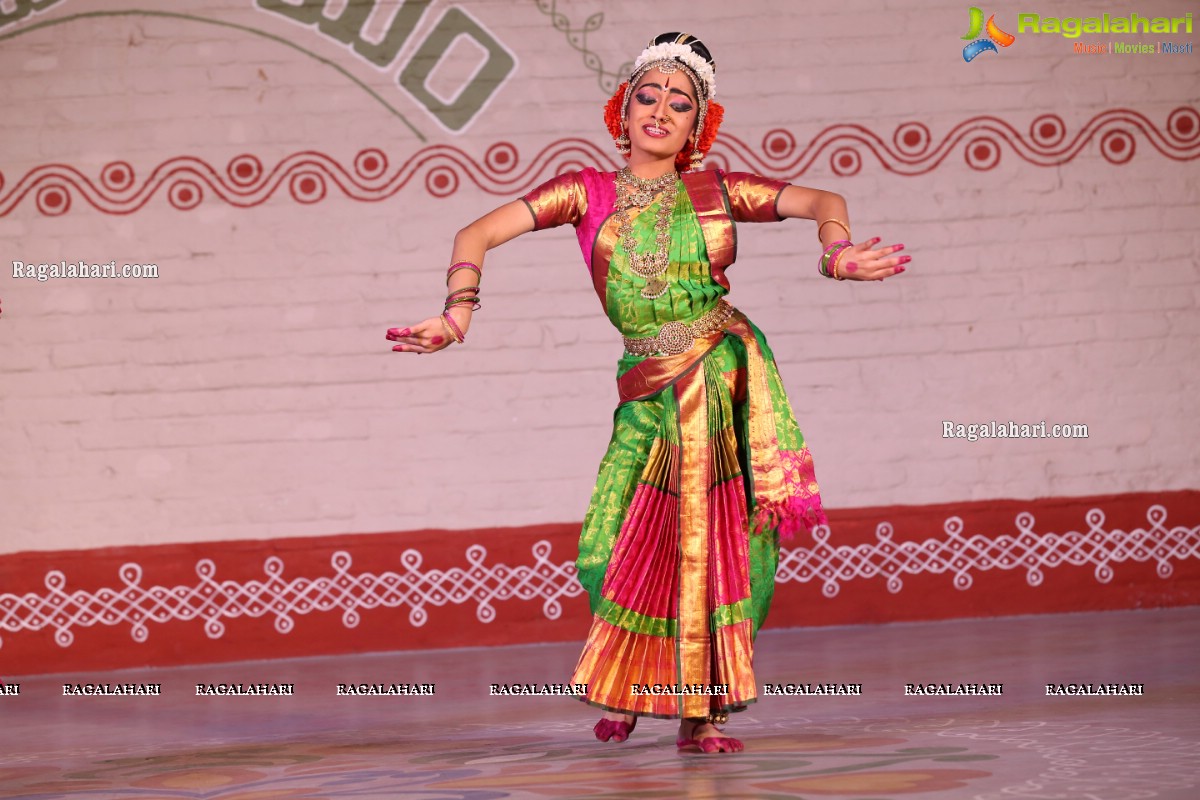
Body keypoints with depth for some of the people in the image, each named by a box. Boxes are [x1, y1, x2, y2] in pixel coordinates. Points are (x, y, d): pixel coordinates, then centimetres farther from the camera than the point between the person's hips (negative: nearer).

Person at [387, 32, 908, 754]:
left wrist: (838, 253, -7)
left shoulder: (716, 191, 7)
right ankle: (626, 689, 18)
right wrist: (459, 311, -15)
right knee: (612, 549, -9)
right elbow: (479, 235, 0)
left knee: (718, 544, -4)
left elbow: (822, 202, 13)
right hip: (651, 393, 0)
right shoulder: (590, 193, 6)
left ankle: (699, 712, 8)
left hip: (728, 378, 0)